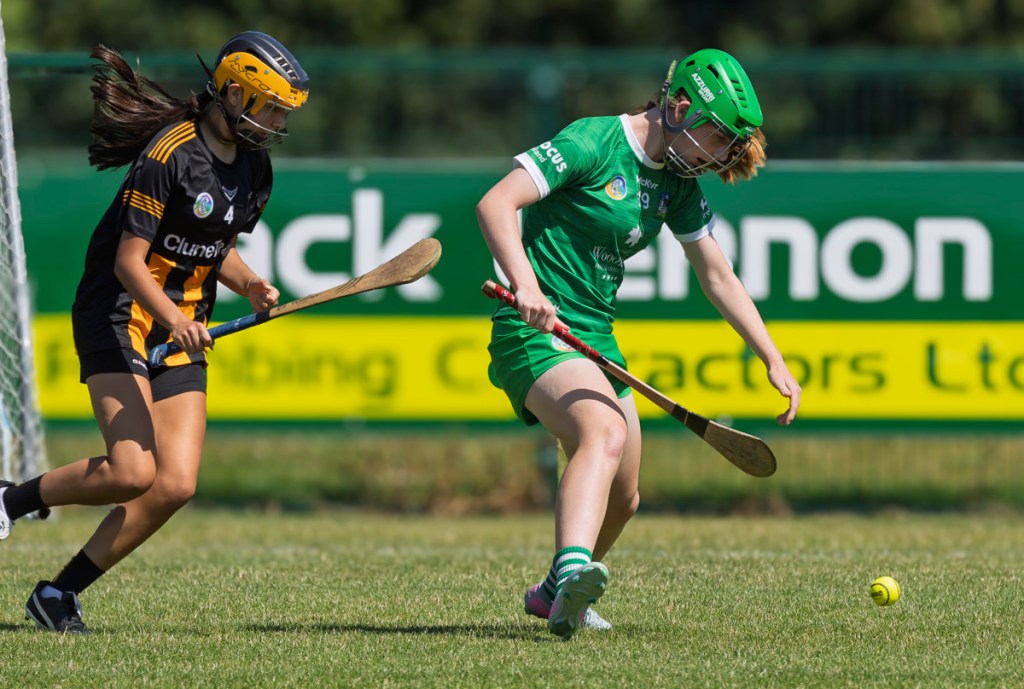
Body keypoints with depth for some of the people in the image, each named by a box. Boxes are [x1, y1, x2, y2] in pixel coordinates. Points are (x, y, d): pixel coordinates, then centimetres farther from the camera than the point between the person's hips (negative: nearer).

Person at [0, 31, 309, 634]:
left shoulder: (254, 168, 8)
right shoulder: (169, 153, -17)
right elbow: (129, 261, -18)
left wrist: (249, 285, 1)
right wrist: (172, 318, -33)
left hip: (183, 327, 8)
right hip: (120, 315, -8)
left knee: (176, 485, -7)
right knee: (132, 472, -23)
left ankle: (59, 594, 4)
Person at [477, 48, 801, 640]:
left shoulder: (678, 183, 11)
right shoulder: (592, 143, -13)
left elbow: (719, 277, 19)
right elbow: (496, 203, -21)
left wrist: (774, 361, 14)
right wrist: (526, 287, -34)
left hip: (597, 340, 9)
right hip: (537, 332, -9)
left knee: (621, 501, 17)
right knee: (605, 433, -36)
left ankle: (558, 594, 43)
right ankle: (573, 572, -56)